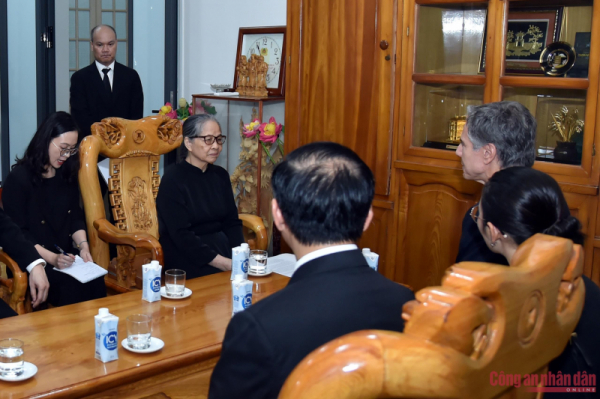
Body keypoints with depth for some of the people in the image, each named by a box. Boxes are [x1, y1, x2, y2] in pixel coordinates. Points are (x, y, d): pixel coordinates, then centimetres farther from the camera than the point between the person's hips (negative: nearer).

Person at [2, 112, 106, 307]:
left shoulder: (67, 174, 10)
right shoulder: (19, 178, -8)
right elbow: (16, 232, -10)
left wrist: (83, 246, -6)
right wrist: (51, 258, -20)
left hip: (64, 258, 5)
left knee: (95, 281, -25)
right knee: (72, 287, -31)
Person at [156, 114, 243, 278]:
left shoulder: (220, 175, 12)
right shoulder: (173, 179, -8)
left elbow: (232, 222, 10)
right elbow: (182, 235, -15)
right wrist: (225, 263, -23)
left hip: (222, 248, 6)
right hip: (189, 258, -6)